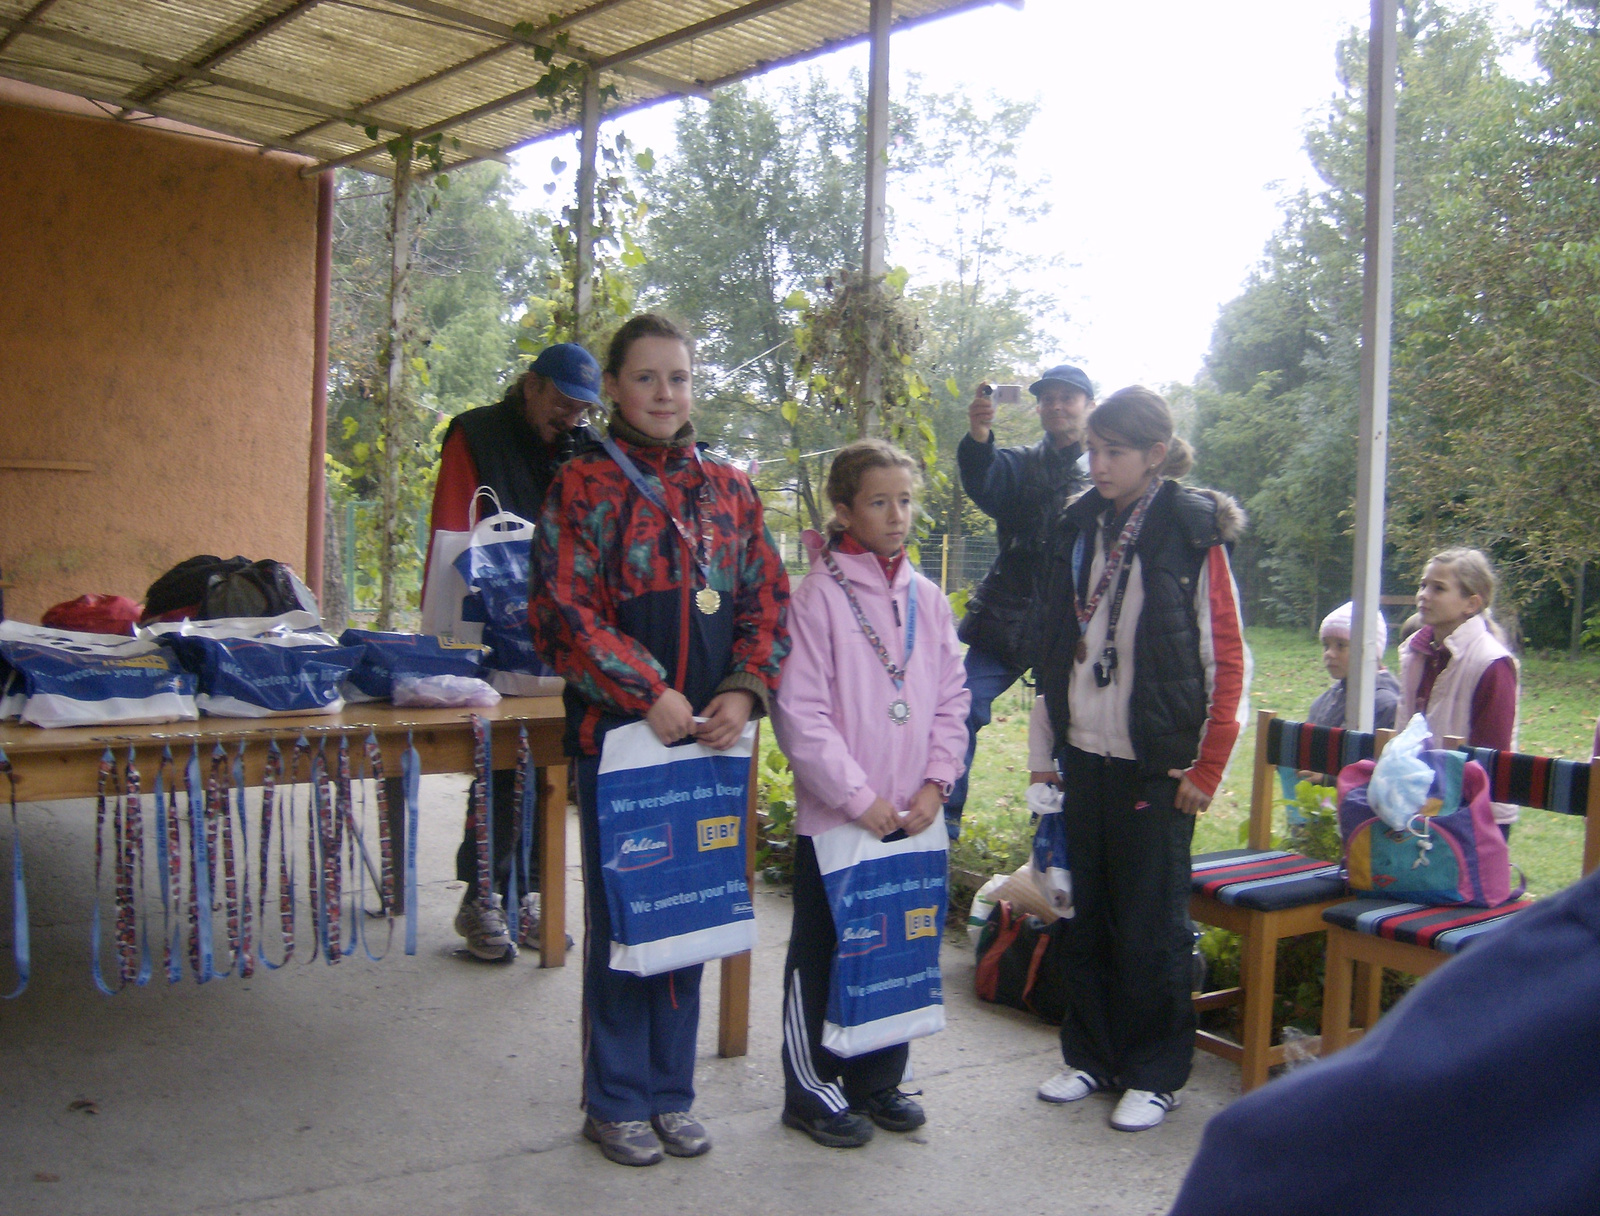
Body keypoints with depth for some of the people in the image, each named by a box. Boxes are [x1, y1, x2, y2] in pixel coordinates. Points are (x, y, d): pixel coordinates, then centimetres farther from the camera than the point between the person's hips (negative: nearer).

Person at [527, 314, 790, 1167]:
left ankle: (671, 1091, 27)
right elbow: (562, 610, -10)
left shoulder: (727, 488, 10)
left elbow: (766, 601, 9)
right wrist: (648, 693, -16)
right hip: (619, 732, -4)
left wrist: (744, 690, -7)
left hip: (709, 735, 4)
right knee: (620, 913, 5)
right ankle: (616, 1101, 21)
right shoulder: (584, 485, -2)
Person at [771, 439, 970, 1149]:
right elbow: (800, 712, -14)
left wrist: (935, 783, -2)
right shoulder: (818, 595, -9)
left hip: (912, 819, 5)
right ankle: (811, 1090, 21)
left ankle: (877, 1080, 30)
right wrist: (859, 796, -15)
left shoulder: (928, 599, 8)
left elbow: (951, 700, 10)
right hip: (834, 817, -5)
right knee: (822, 954, 7)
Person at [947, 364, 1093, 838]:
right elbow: (983, 485, -15)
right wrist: (978, 438, -35)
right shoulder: (1020, 465, 7)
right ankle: (944, 815, 4)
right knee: (963, 710, -8)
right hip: (1008, 617, 1)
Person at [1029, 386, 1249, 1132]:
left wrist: (1207, 767, -10)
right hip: (1086, 754, 5)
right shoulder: (1081, 525, 9)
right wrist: (1050, 742, 13)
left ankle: (1156, 1073, 17)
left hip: (1155, 761, -5)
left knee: (1151, 923, 2)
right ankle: (1091, 1055, 26)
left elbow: (1228, 661, -7)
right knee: (1088, 915, 12)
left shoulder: (1192, 533, -7)